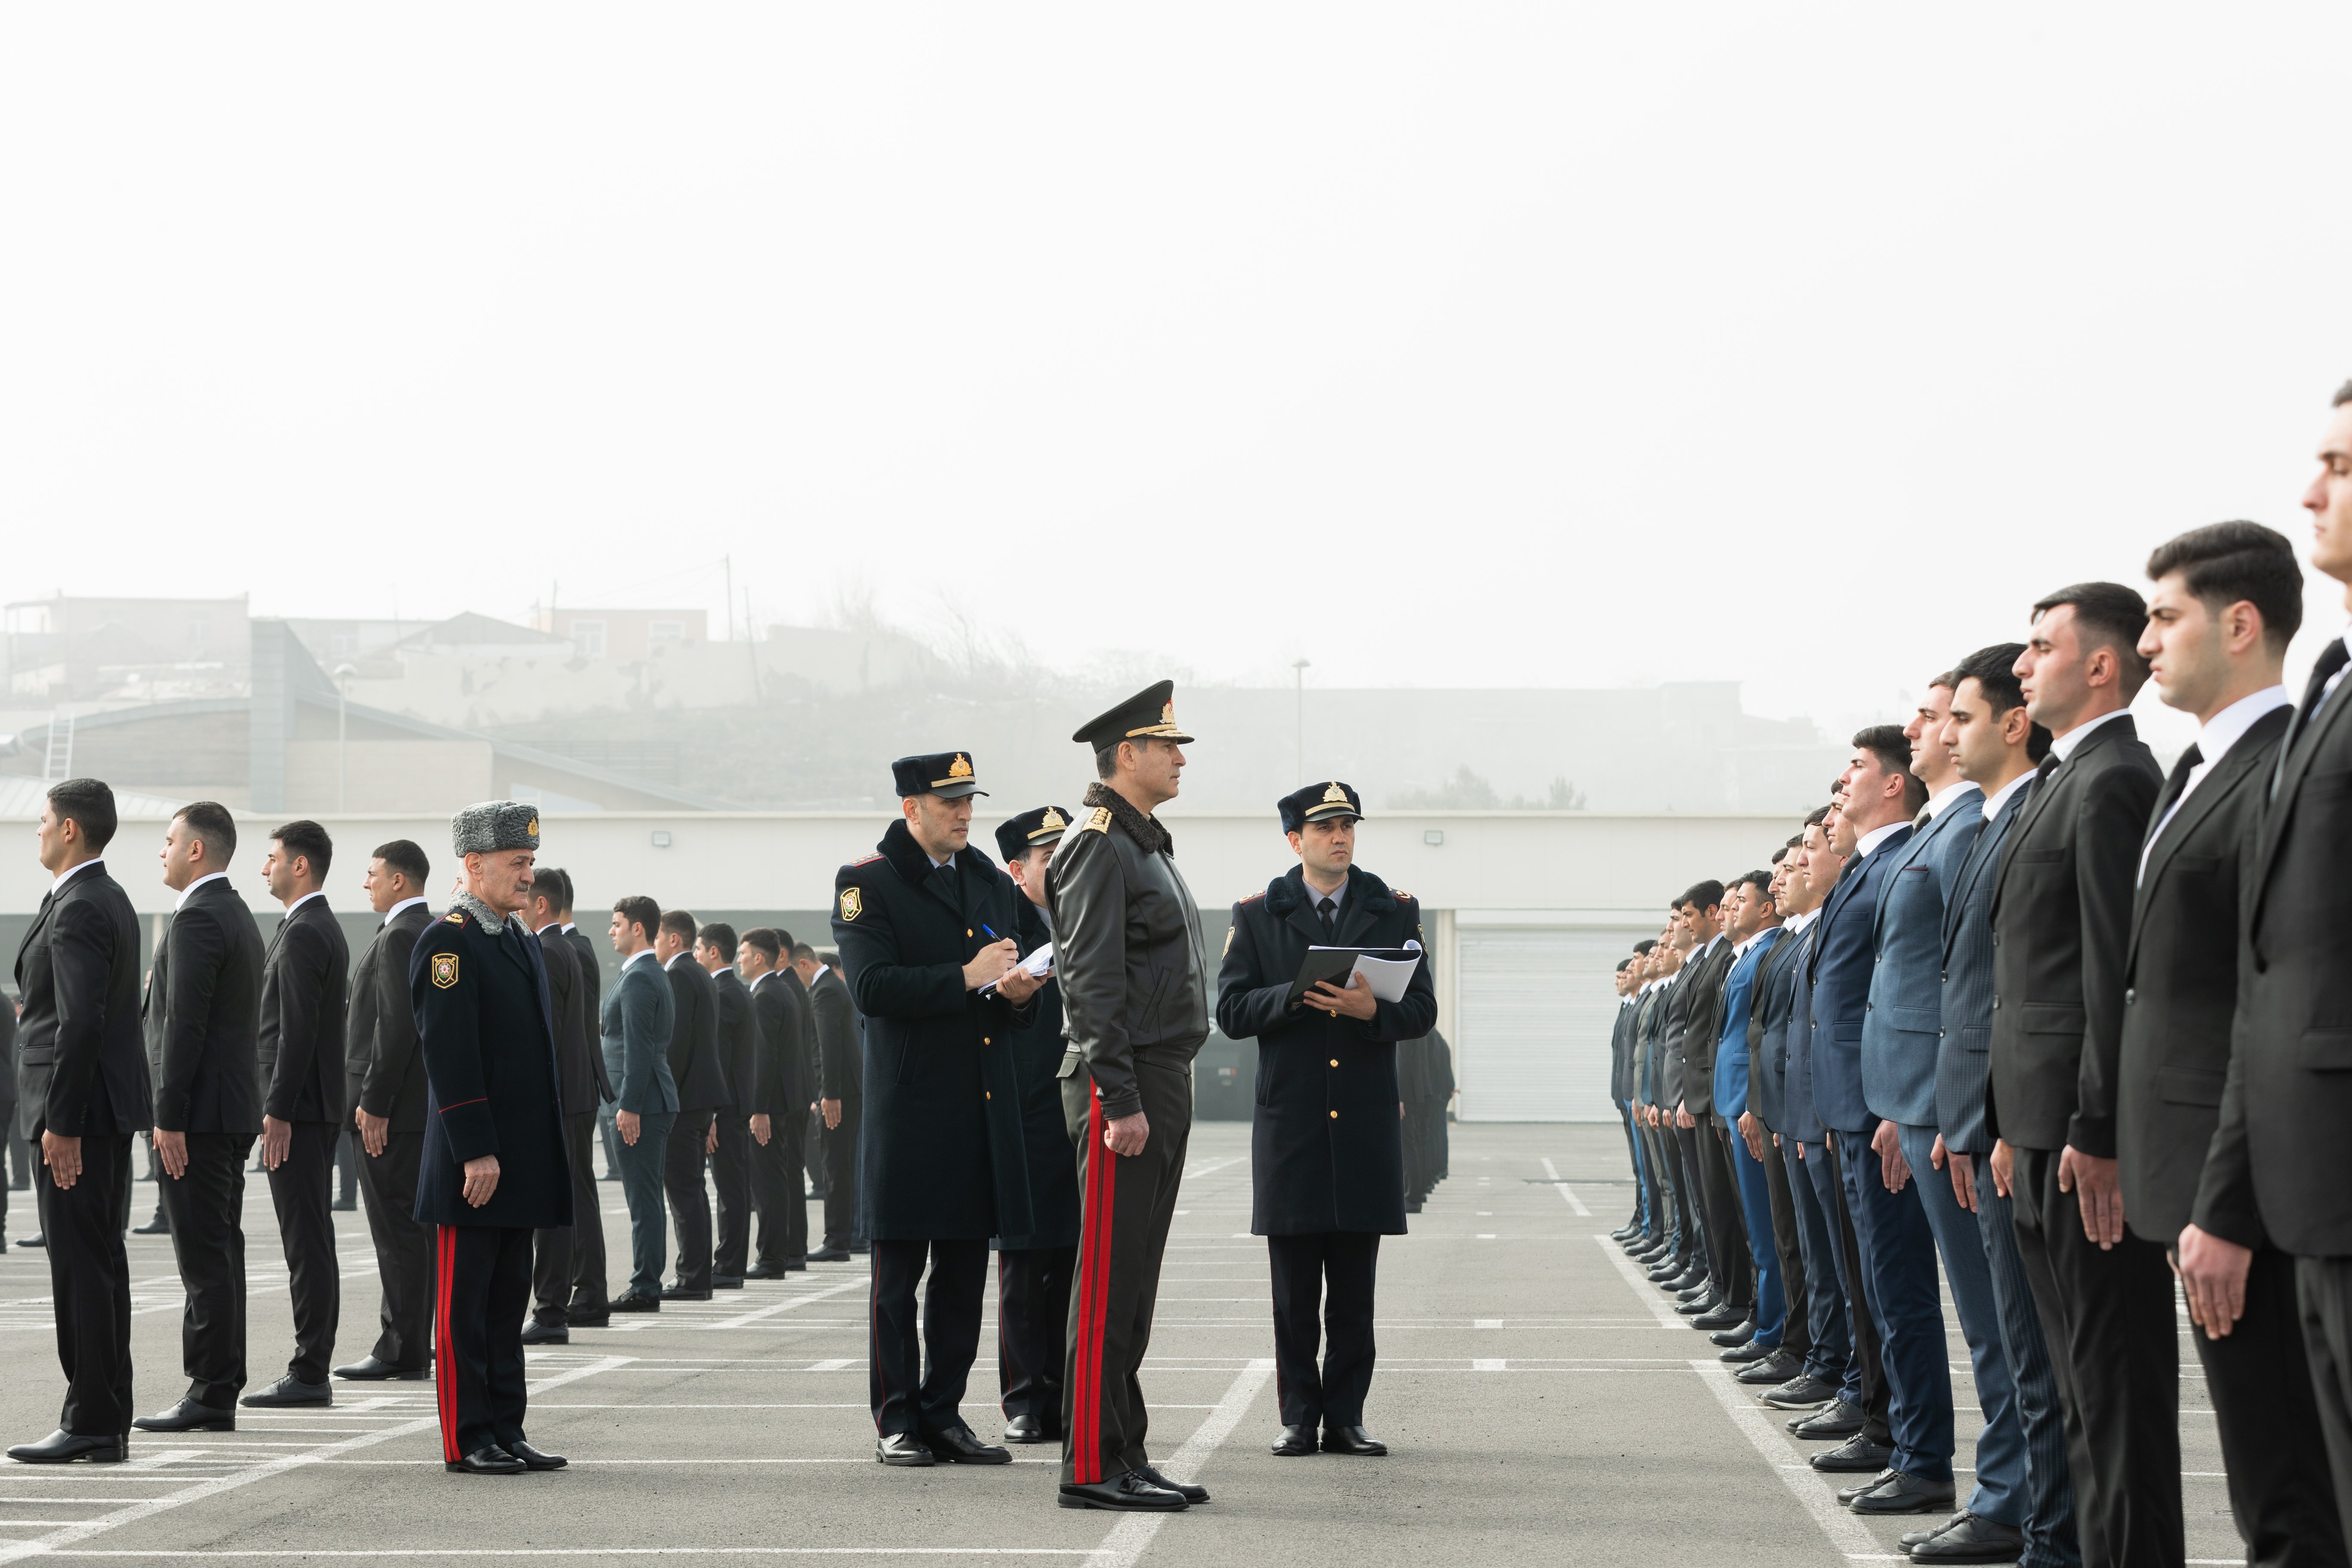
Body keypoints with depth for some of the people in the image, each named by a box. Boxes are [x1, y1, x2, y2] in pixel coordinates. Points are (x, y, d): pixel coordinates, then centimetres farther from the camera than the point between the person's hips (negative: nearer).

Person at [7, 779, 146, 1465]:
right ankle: (108, 1421, 15)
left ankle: (91, 1425, -7)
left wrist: (60, 1122, -22)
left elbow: (80, 1022, -22)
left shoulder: (78, 910, -16)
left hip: (78, 1112, -10)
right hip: (108, 1110, 10)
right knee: (103, 1265, 12)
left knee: (81, 1269, -8)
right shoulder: (111, 900, 16)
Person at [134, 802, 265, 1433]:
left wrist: (168, 1117, -19)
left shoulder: (197, 919, -14)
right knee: (219, 1254, 11)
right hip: (234, 1109, 10)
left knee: (204, 1257, -9)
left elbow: (185, 1024, -19)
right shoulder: (238, 915, 18)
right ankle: (219, 1390, 14)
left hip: (197, 1114, -10)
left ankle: (209, 1396, -8)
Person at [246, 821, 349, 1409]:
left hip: (297, 1109, -11)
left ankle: (309, 1375, -10)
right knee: (312, 1240, 11)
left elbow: (297, 1030, -20)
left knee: (306, 1242, -9)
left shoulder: (302, 934, -14)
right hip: (320, 1107, 11)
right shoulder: (327, 928, 18)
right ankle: (313, 1369, 13)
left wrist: (278, 1112, -21)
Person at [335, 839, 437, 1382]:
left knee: (397, 1230, -8)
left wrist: (373, 1104, -20)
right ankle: (408, 1348, 15)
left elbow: (397, 1025, -22)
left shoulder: (399, 937, -15)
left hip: (391, 1110, -10)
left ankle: (402, 1353, -7)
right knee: (414, 1229, 11)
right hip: (420, 1104, 10)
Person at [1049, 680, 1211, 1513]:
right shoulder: (1099, 845, -11)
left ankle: (1124, 1456, 15)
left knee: (1133, 1280, 11)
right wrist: (1119, 1100, -22)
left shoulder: (1146, 844, 20)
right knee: (1109, 1280, -8)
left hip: (1161, 1083, 10)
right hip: (1124, 1082, -10)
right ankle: (1094, 1466, -6)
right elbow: (1091, 983, -18)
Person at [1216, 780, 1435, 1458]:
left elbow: (1421, 1009, 4)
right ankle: (1299, 1418, 8)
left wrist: (1371, 1008, -16)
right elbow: (1232, 1010, -1)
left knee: (1355, 1292, 3)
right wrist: (1298, 994, -16)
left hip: (1367, 1124, 1)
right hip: (1289, 1122, -1)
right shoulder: (1258, 915, 6)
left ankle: (1345, 1417, 9)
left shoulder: (1395, 912, 9)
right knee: (1294, 1292, 2)